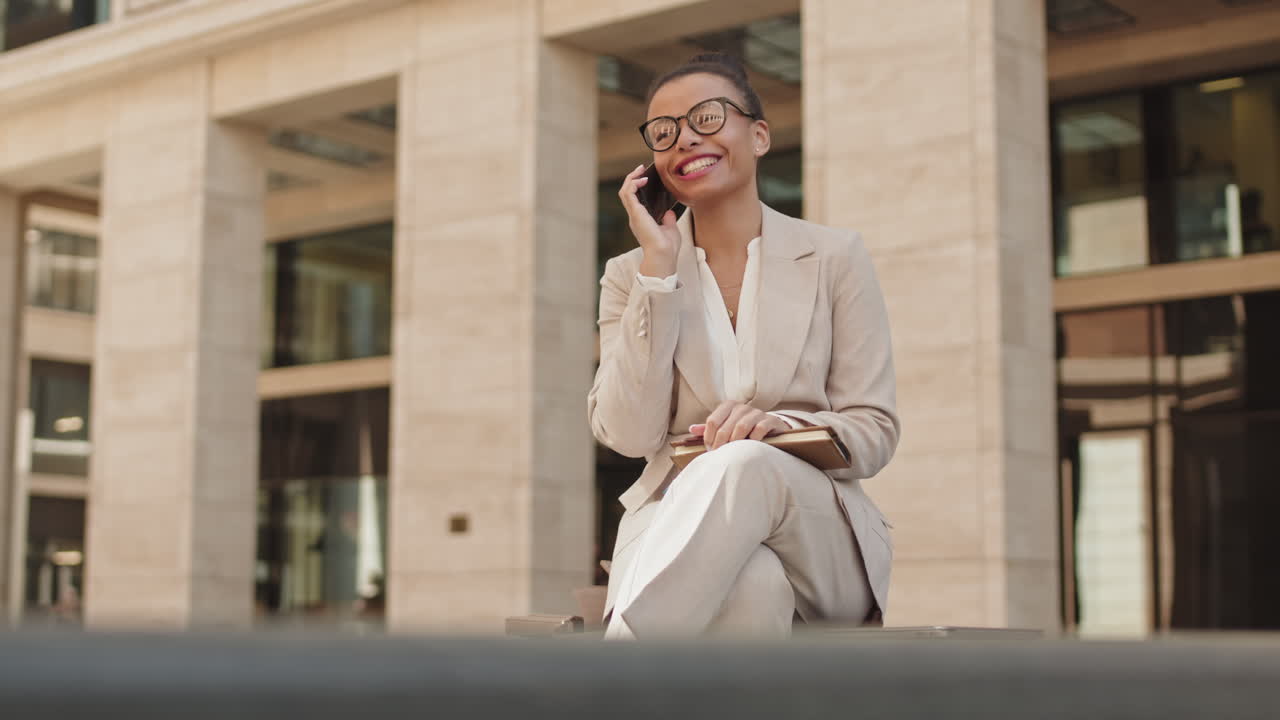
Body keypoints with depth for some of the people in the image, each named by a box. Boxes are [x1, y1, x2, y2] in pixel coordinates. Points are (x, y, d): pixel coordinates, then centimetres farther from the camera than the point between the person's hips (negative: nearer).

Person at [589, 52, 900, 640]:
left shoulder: (834, 257, 10)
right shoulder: (632, 274, 12)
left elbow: (875, 431, 5)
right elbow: (628, 433, -3)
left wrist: (783, 426, -18)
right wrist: (659, 267, -5)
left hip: (819, 536, 0)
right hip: (677, 517, 0)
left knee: (747, 465, -37)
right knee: (748, 587, -38)